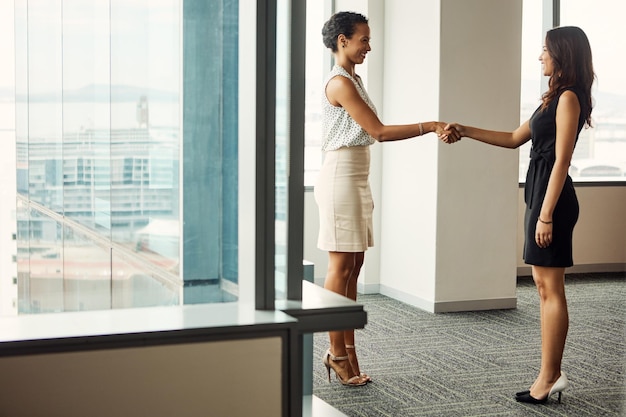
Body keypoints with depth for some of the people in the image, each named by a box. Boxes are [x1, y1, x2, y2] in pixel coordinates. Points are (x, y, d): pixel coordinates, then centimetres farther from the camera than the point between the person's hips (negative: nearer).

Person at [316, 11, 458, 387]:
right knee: (342, 266, -5)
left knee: (354, 265, 9)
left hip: (358, 179, 10)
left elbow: (374, 133, 15)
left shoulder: (353, 79, 18)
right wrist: (430, 126, -14)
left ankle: (348, 349, 14)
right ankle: (337, 352, 3)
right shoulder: (340, 82, -13)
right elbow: (378, 131, -16)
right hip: (341, 178, -10)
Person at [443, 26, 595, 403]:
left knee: (551, 289, -5)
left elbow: (561, 160, -17)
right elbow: (514, 138, 24)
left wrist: (546, 214, -19)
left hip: (552, 197, -10)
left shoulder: (569, 98, -11)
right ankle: (552, 374, 13)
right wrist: (466, 131, 20)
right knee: (545, 286, 9)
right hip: (539, 192, 10)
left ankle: (549, 377, 0)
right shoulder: (555, 98, 18)